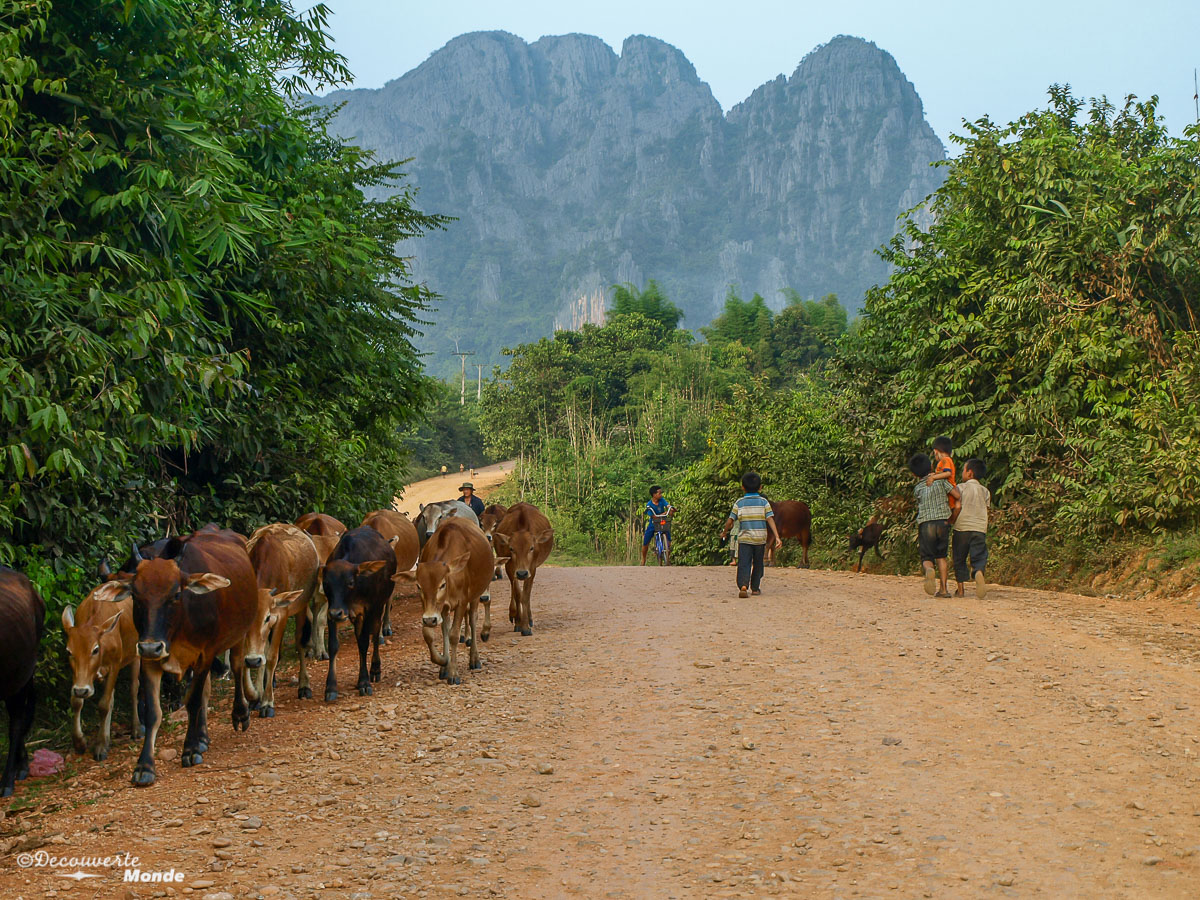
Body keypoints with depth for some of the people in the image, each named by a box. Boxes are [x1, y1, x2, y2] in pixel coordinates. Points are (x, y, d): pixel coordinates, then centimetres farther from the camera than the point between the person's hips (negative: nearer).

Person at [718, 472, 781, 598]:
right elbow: (770, 519, -6)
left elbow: (730, 521, 3)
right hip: (760, 538, 1)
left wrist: (724, 533, 19)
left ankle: (743, 585, -28)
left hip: (744, 538, -1)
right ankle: (755, 588, 23)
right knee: (757, 564, 15)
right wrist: (777, 536, -8)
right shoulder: (764, 502, 2)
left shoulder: (739, 503, 2)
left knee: (744, 564, -7)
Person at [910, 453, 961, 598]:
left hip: (925, 524, -1)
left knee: (927, 557, 5)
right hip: (943, 521, 1)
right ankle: (943, 589, 8)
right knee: (941, 555, 14)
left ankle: (929, 570, -31)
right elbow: (957, 495, -2)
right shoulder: (940, 480, 3)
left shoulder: (917, 489, 6)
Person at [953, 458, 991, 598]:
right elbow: (986, 509, 10)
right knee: (979, 557, -3)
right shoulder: (985, 491, 13)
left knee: (959, 559, 9)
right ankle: (979, 572, -37)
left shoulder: (961, 488, 1)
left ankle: (960, 589, 8)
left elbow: (957, 507, -7)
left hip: (962, 527, -2)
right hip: (980, 528, 2)